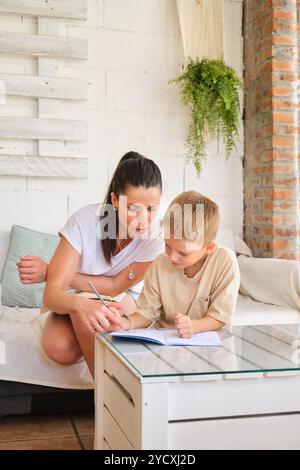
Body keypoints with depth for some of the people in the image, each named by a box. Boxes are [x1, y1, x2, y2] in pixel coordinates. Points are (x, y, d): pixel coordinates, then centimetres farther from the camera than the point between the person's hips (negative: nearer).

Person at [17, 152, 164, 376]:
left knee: (84, 317, -35)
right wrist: (81, 304, -56)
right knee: (59, 349, -30)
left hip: (124, 299, 0)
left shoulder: (155, 236, -26)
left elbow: (115, 286, -17)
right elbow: (52, 293, -31)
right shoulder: (85, 220, -29)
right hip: (75, 298, 1)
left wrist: (49, 272, -21)